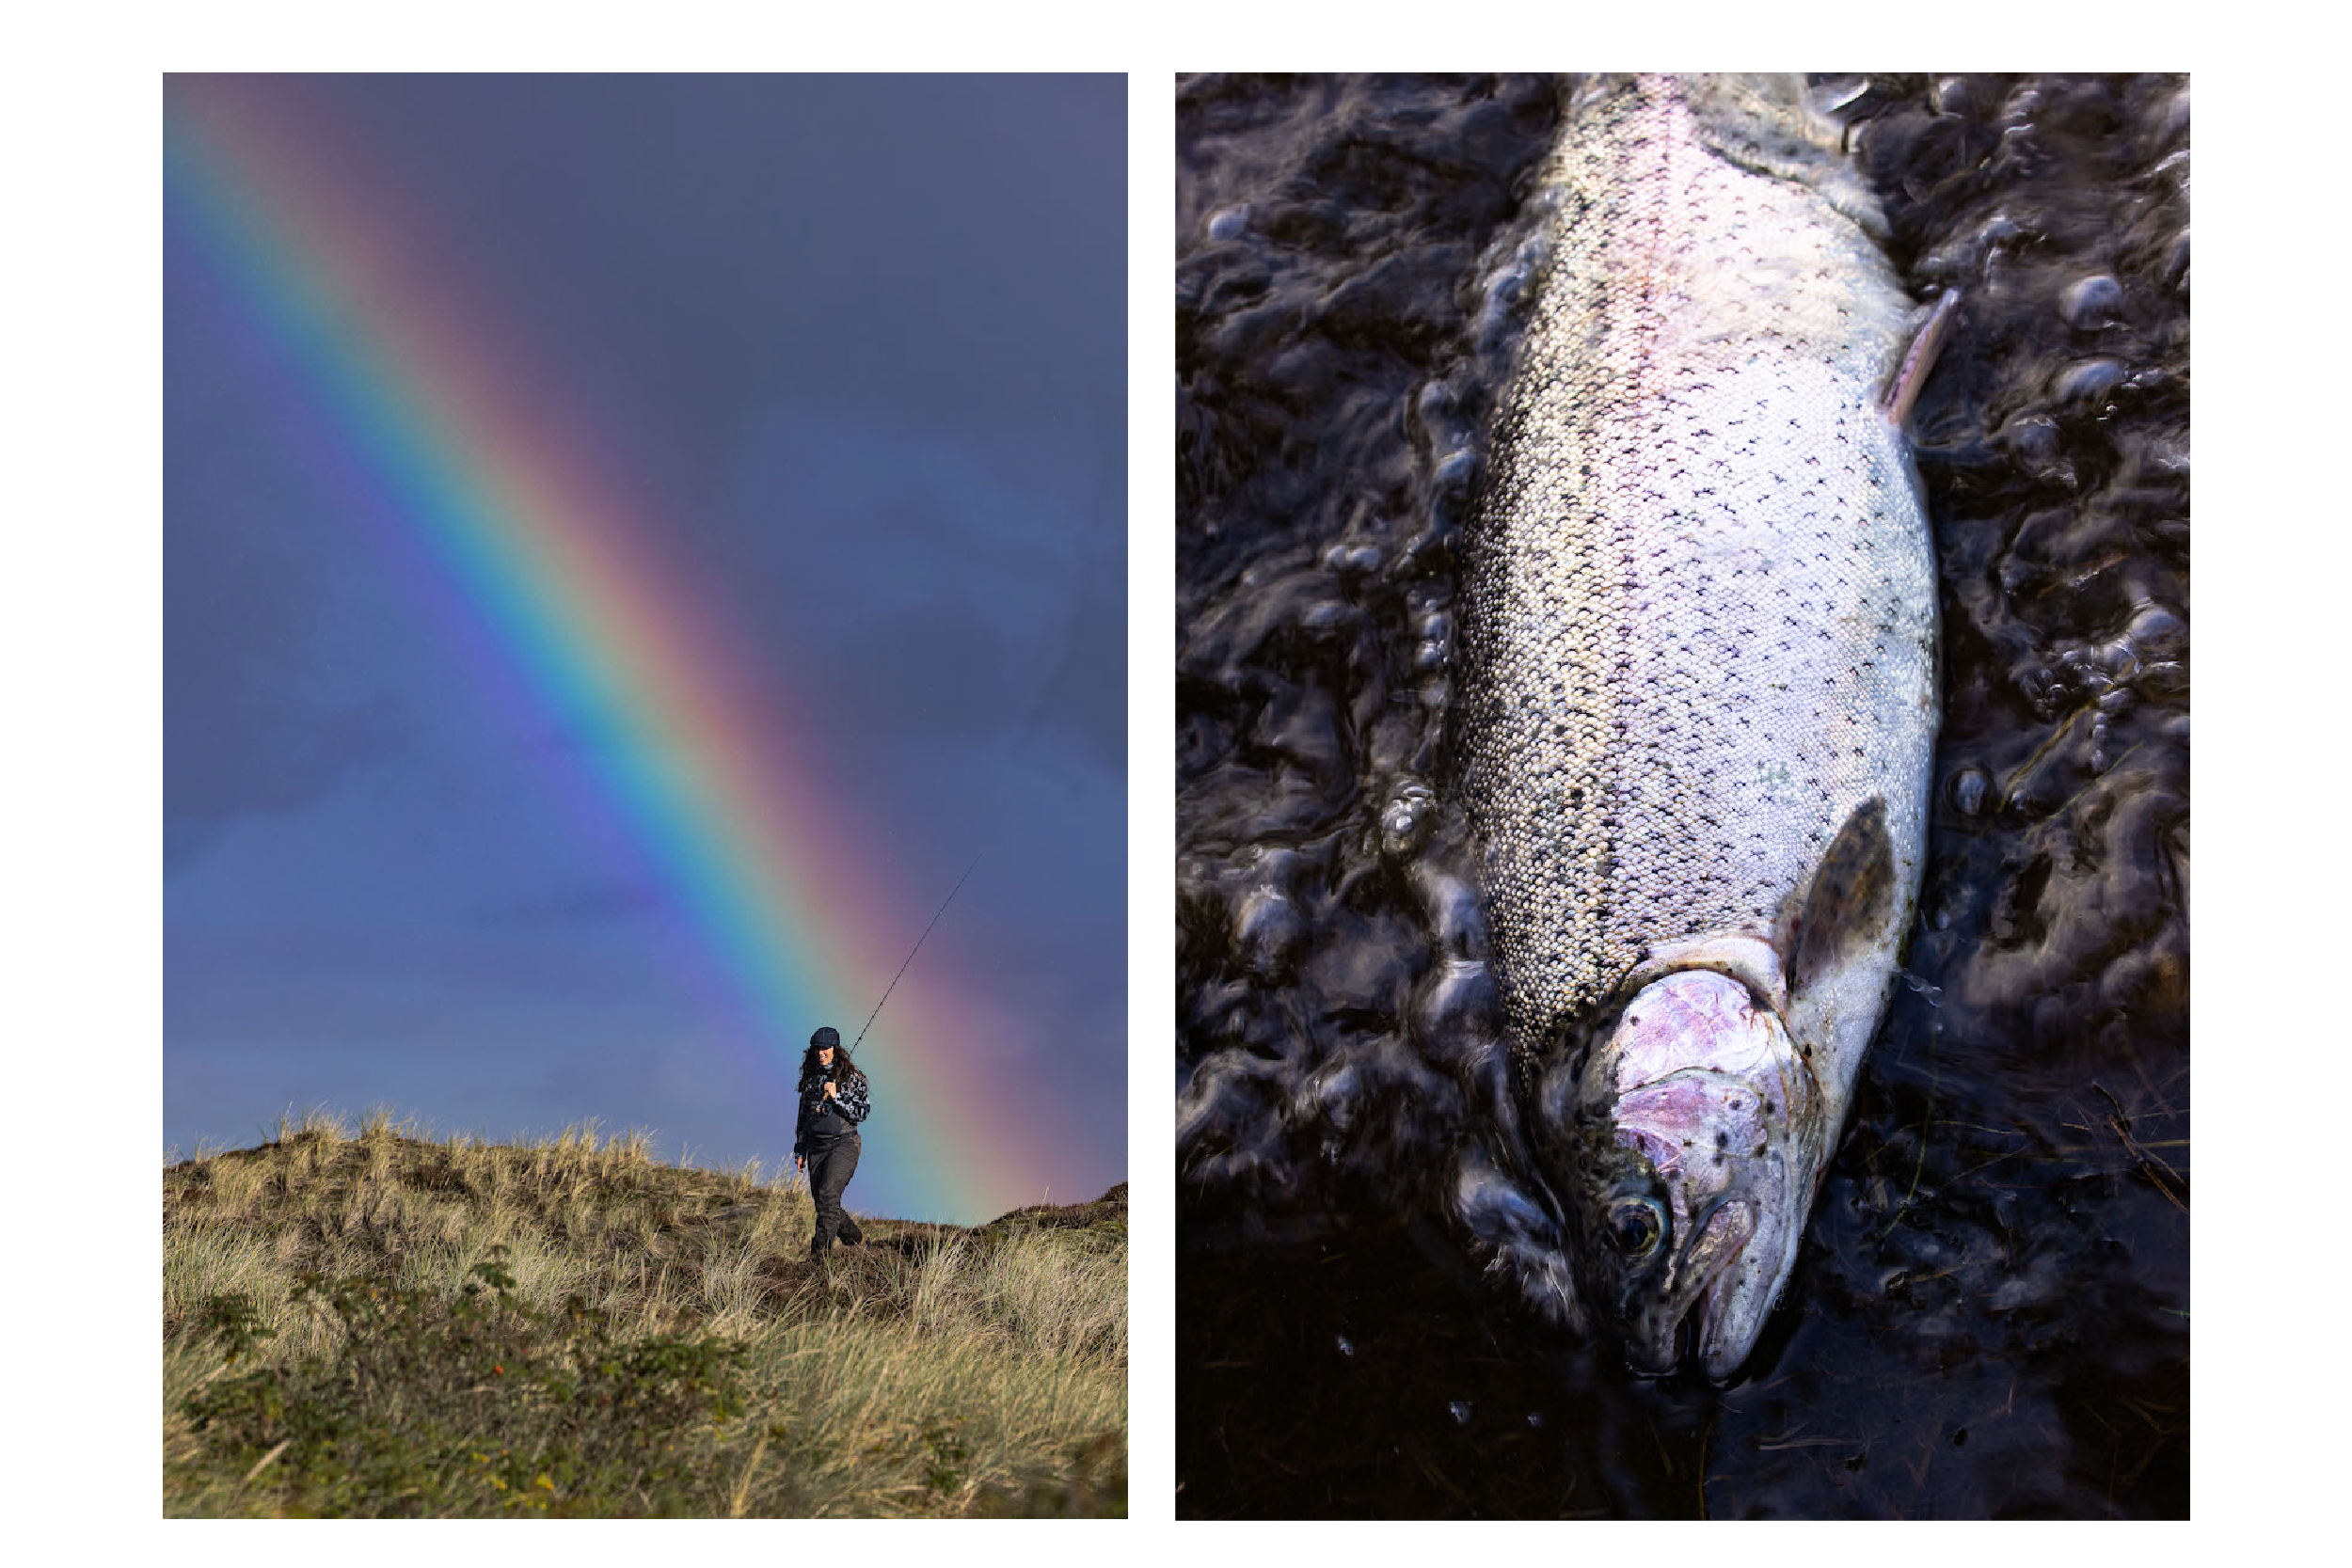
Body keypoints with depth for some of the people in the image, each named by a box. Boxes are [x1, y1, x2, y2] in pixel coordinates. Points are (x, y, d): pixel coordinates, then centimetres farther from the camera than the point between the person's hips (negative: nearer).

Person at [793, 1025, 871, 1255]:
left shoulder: (852, 1078, -3)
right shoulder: (810, 1078, 12)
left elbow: (861, 1113, -9)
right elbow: (803, 1116, 18)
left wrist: (836, 1097, -20)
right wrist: (799, 1150, 16)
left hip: (843, 1144, -6)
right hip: (816, 1147, 6)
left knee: (828, 1195, -21)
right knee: (822, 1201, 6)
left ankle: (821, 1249, -20)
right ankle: (854, 1237, 27)